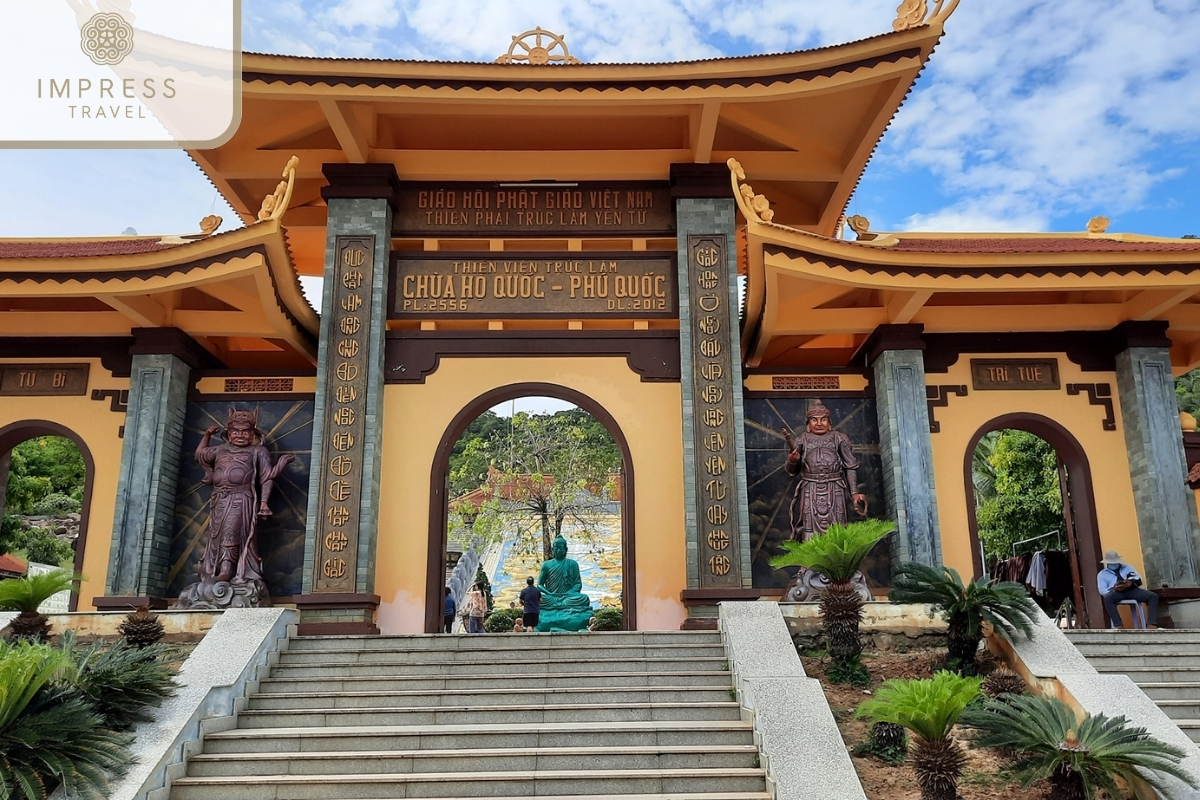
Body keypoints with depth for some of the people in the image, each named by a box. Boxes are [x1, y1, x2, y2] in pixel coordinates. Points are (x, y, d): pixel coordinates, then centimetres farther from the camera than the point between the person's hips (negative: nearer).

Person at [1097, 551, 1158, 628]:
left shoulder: (1127, 567, 28)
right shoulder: (1102, 574, 18)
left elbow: (1139, 579, 13)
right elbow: (1102, 590, 4)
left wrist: (1131, 582, -13)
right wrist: (1114, 589, -18)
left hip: (1132, 589, 3)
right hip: (1116, 592, -3)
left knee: (1153, 596, -22)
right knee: (1107, 598, -39)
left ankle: (1152, 626, -33)